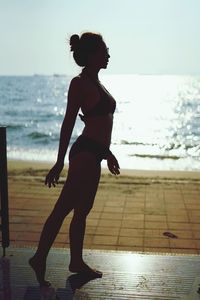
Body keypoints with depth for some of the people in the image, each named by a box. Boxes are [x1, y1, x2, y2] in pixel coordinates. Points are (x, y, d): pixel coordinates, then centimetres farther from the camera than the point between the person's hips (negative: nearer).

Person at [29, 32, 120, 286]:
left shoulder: (95, 83, 17)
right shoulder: (80, 83, -9)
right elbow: (68, 123, -14)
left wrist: (107, 153, 26)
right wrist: (60, 162, -16)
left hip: (94, 153, 9)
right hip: (85, 152, -9)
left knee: (81, 211, 14)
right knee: (63, 208, -6)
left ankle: (76, 262, 25)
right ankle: (39, 258, 4)